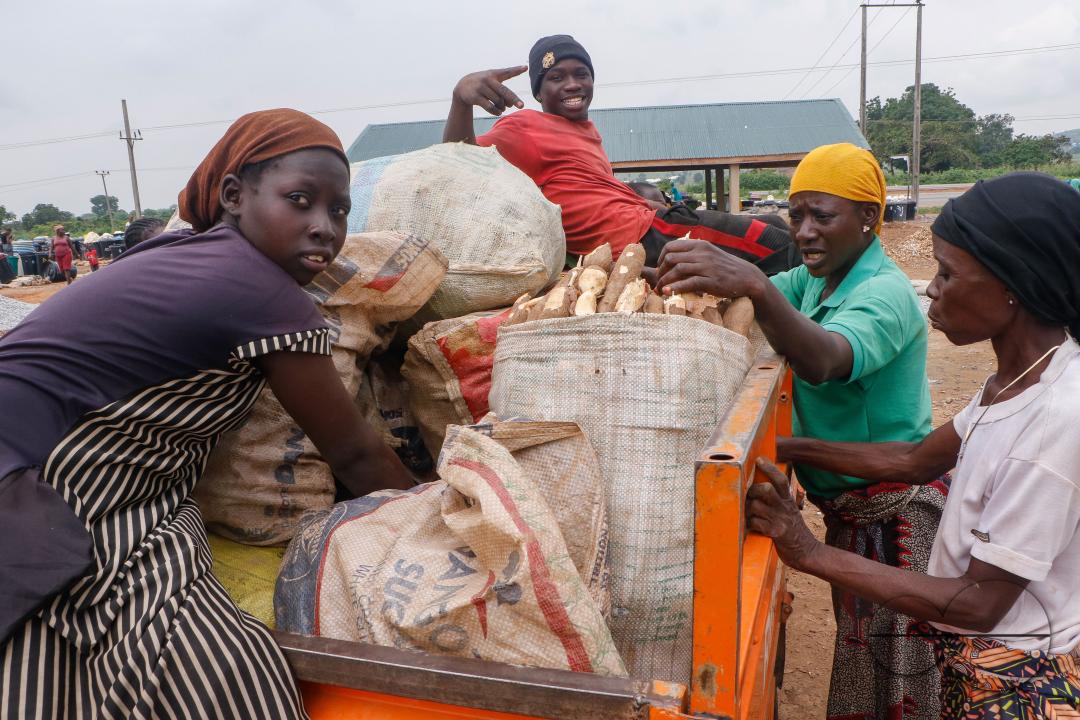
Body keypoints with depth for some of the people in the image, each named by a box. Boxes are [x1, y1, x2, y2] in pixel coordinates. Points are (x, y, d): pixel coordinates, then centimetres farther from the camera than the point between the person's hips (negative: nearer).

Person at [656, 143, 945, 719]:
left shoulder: (885, 293, -20)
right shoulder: (816, 278, 8)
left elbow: (823, 360, -39)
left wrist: (754, 286, -54)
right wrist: (702, 277, -25)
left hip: (896, 513, -8)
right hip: (847, 507, 8)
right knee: (856, 651, 22)